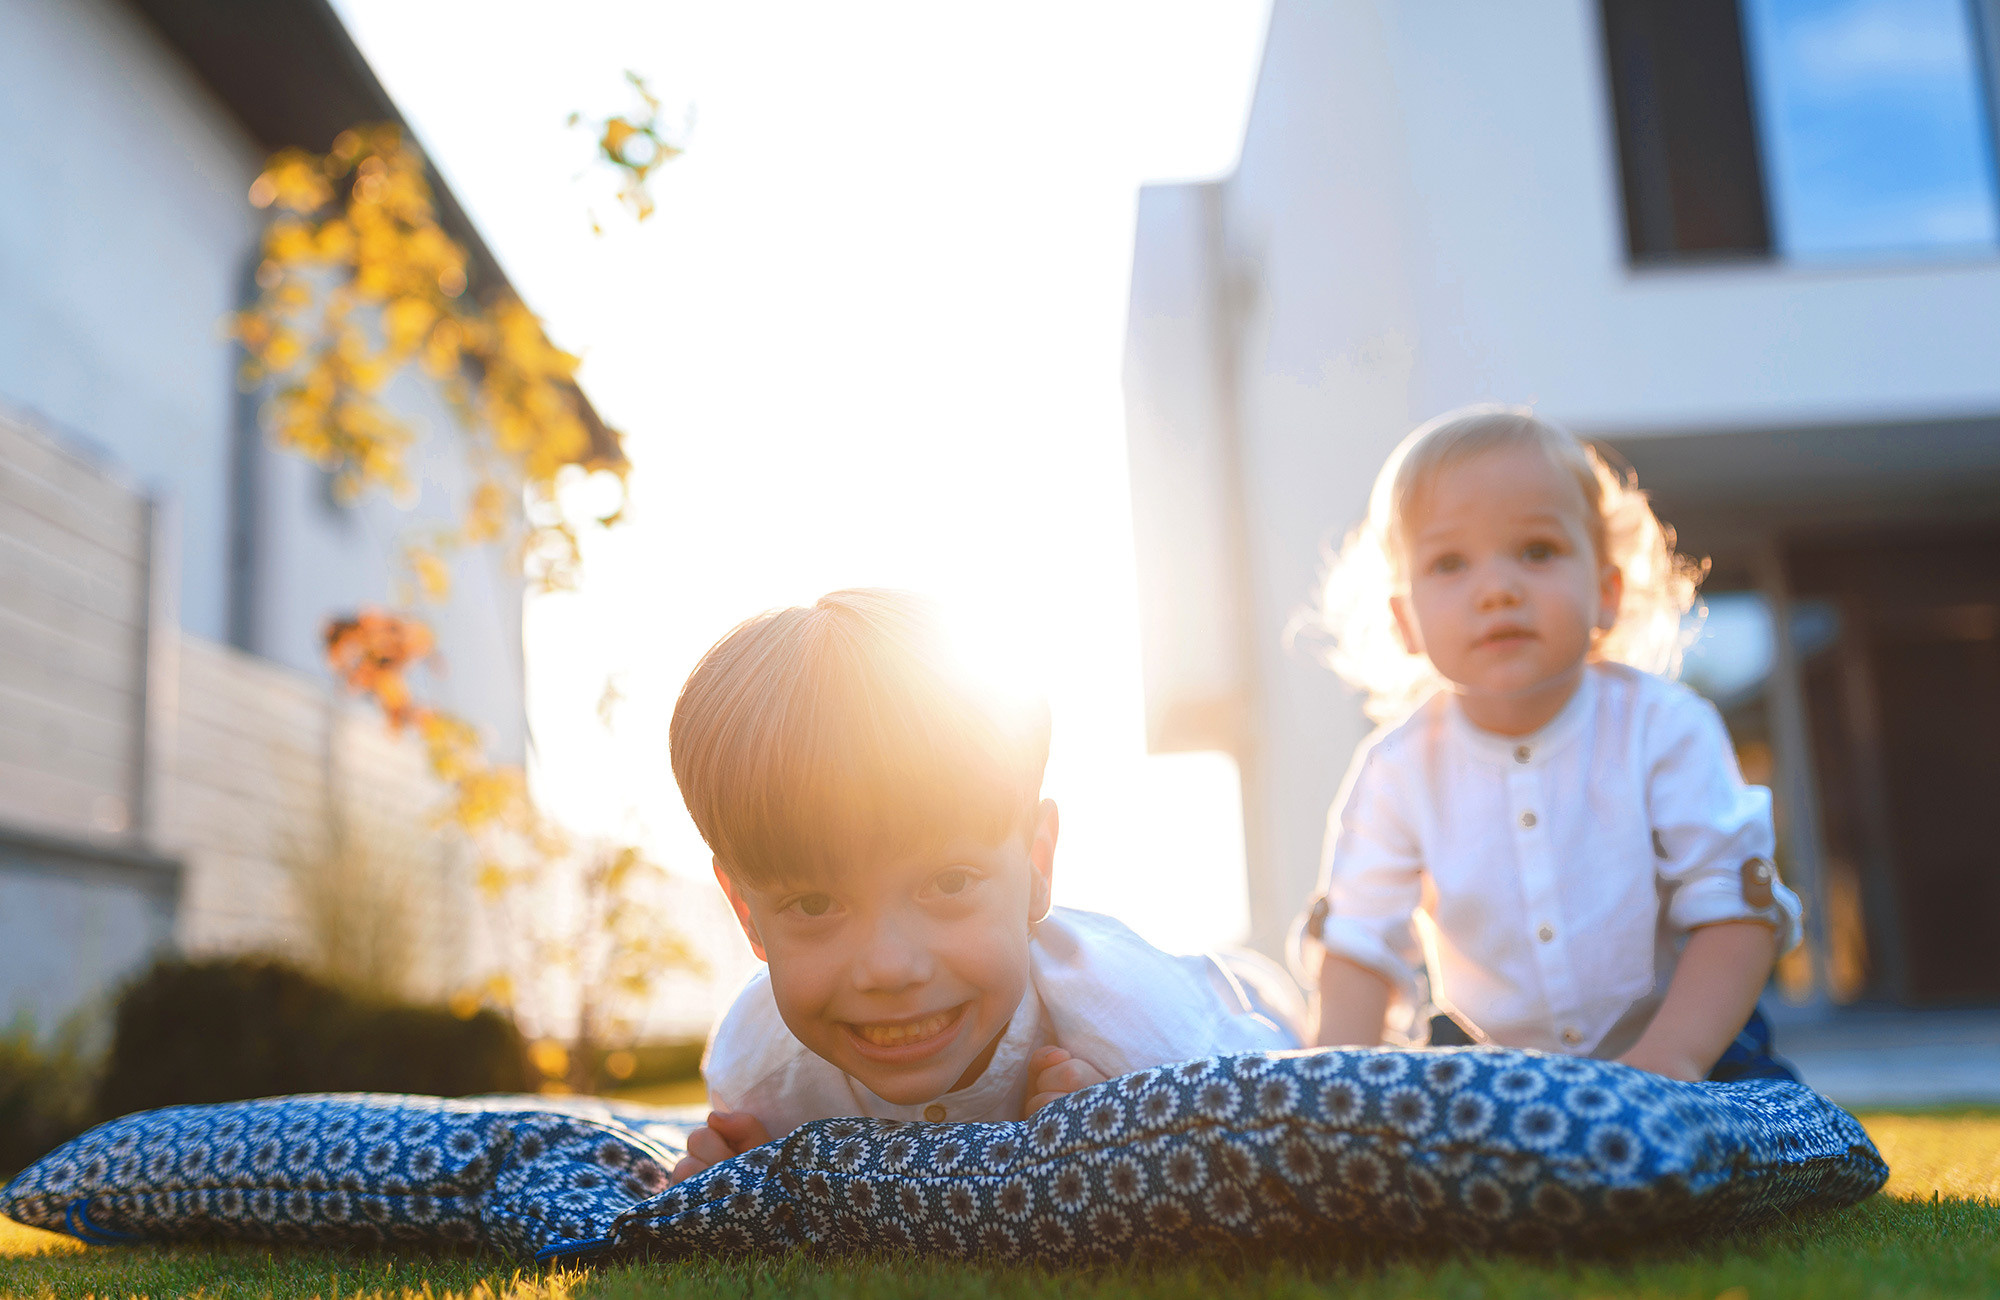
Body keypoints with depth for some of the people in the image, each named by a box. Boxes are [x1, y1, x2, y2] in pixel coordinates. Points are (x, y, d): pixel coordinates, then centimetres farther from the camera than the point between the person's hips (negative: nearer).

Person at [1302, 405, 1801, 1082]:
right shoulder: (1398, 771, -7)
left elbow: (1735, 913, -11)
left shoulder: (1664, 729, -10)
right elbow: (1361, 949, -6)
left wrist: (1669, 1056, -25)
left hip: (1686, 1050, -1)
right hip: (1486, 1071, 2)